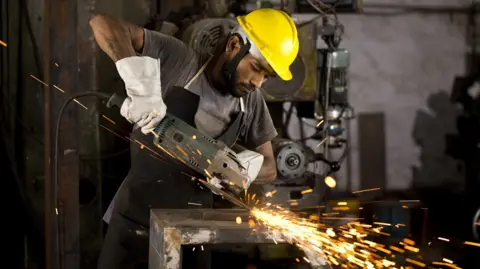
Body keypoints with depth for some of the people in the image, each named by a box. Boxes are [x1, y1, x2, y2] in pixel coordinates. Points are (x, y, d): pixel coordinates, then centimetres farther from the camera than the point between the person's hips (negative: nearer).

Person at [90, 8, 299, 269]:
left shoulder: (252, 101, 1)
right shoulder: (178, 61, -14)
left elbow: (268, 168, 7)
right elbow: (103, 23, -23)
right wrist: (142, 86, -36)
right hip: (136, 219, -4)